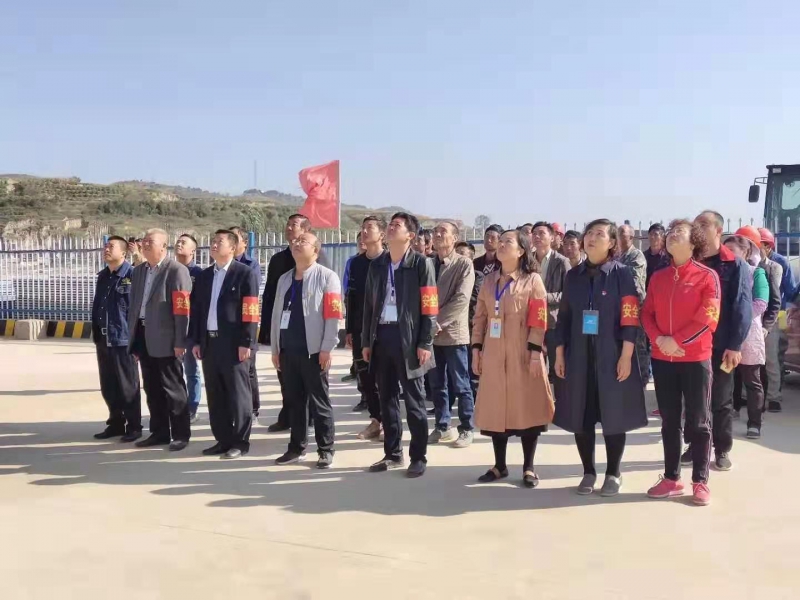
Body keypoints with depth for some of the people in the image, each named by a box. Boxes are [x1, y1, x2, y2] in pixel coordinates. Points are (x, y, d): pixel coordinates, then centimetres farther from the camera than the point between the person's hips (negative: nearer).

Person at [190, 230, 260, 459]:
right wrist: (195, 340, 9)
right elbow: (196, 309, 15)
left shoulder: (245, 273, -5)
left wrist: (246, 343, -16)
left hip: (233, 344, -6)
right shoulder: (204, 276, 15)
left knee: (238, 395, 1)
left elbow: (251, 311, -11)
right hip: (209, 342, 7)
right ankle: (223, 440, 21)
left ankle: (240, 442, 10)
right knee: (215, 395, 11)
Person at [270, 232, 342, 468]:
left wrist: (327, 348, -14)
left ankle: (326, 450, 11)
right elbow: (277, 314, 16)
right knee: (294, 401, 12)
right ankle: (297, 447, 23)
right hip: (288, 350, 6)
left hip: (313, 350, -6)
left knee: (319, 402, 1)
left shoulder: (327, 277, -4)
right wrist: (275, 348, 13)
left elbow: (333, 315, -10)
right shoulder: (284, 279, 15)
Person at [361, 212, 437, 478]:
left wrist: (425, 343, -12)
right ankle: (393, 454, 23)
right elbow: (369, 305, 13)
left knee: (414, 400, 2)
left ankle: (418, 457, 12)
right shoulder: (377, 265, 12)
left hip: (408, 337, -5)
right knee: (387, 398, 11)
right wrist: (366, 340, 10)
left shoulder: (421, 264, -4)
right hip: (381, 336, 5)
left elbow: (429, 307, -7)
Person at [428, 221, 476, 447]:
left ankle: (466, 429, 14)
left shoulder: (464, 264, -5)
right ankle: (442, 427, 22)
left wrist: (438, 321, -16)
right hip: (432, 333, 5)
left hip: (453, 332, -5)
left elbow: (461, 299, -14)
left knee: (460, 385, 2)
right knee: (437, 384, 11)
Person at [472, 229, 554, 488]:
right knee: (496, 409, 9)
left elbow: (539, 320, -8)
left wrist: (535, 353, -14)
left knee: (527, 408, 2)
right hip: (493, 355, 5)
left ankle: (528, 468, 14)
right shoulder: (489, 280, 11)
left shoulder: (533, 280, -4)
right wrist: (476, 349, 7)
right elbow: (480, 317, 12)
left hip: (522, 355, -4)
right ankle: (500, 465, 21)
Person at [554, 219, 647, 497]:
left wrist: (626, 357, -13)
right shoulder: (574, 275, 8)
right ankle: (588, 472, 21)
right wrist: (559, 354, 5)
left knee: (613, 415, 4)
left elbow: (630, 319, -8)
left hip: (611, 357, -4)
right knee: (581, 416, 7)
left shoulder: (622, 274, -4)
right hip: (578, 356, 4)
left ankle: (613, 474, 18)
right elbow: (564, 317, 10)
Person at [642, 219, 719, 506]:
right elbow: (647, 313, 7)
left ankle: (700, 481, 14)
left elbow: (707, 317, -12)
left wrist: (677, 341, -15)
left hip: (696, 359, -4)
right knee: (669, 421, 11)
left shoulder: (707, 276, -5)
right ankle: (671, 478, 21)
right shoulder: (658, 277, 9)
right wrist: (658, 339, -11)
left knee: (698, 422, 4)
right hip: (662, 359, 4)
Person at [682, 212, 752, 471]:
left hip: (721, 344, -3)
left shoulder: (735, 265, -3)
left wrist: (735, 345, -14)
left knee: (721, 400, 8)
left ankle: (722, 450, 19)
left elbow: (743, 308, -8)